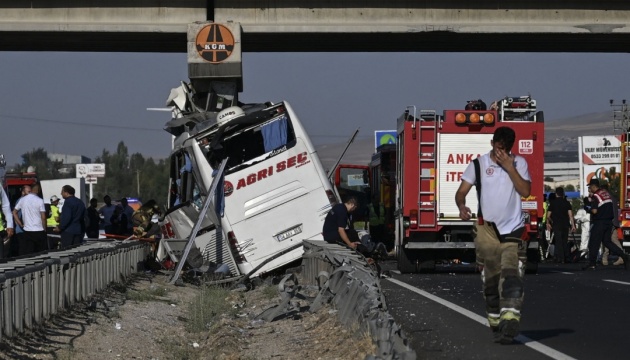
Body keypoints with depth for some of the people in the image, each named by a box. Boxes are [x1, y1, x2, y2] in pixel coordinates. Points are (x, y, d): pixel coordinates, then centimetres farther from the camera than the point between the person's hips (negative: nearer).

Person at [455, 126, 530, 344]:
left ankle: (510, 324, -26)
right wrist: (462, 207, -20)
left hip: (513, 230, -1)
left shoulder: (519, 163, 6)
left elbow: (525, 191, -6)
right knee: (491, 281, 5)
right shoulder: (479, 164, 5)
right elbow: (462, 191, 1)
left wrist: (509, 167, -13)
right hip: (487, 230, 1)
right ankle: (496, 325, 18)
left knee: (512, 279, -16)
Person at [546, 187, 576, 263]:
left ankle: (560, 258, -8)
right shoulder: (567, 203, 3)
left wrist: (548, 223, 18)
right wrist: (573, 225, -2)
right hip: (565, 224, 3)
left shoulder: (553, 203, -1)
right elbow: (570, 215, -4)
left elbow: (548, 216, 1)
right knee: (565, 241, 13)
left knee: (559, 241, -2)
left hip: (557, 224, -3)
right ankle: (567, 258, 13)